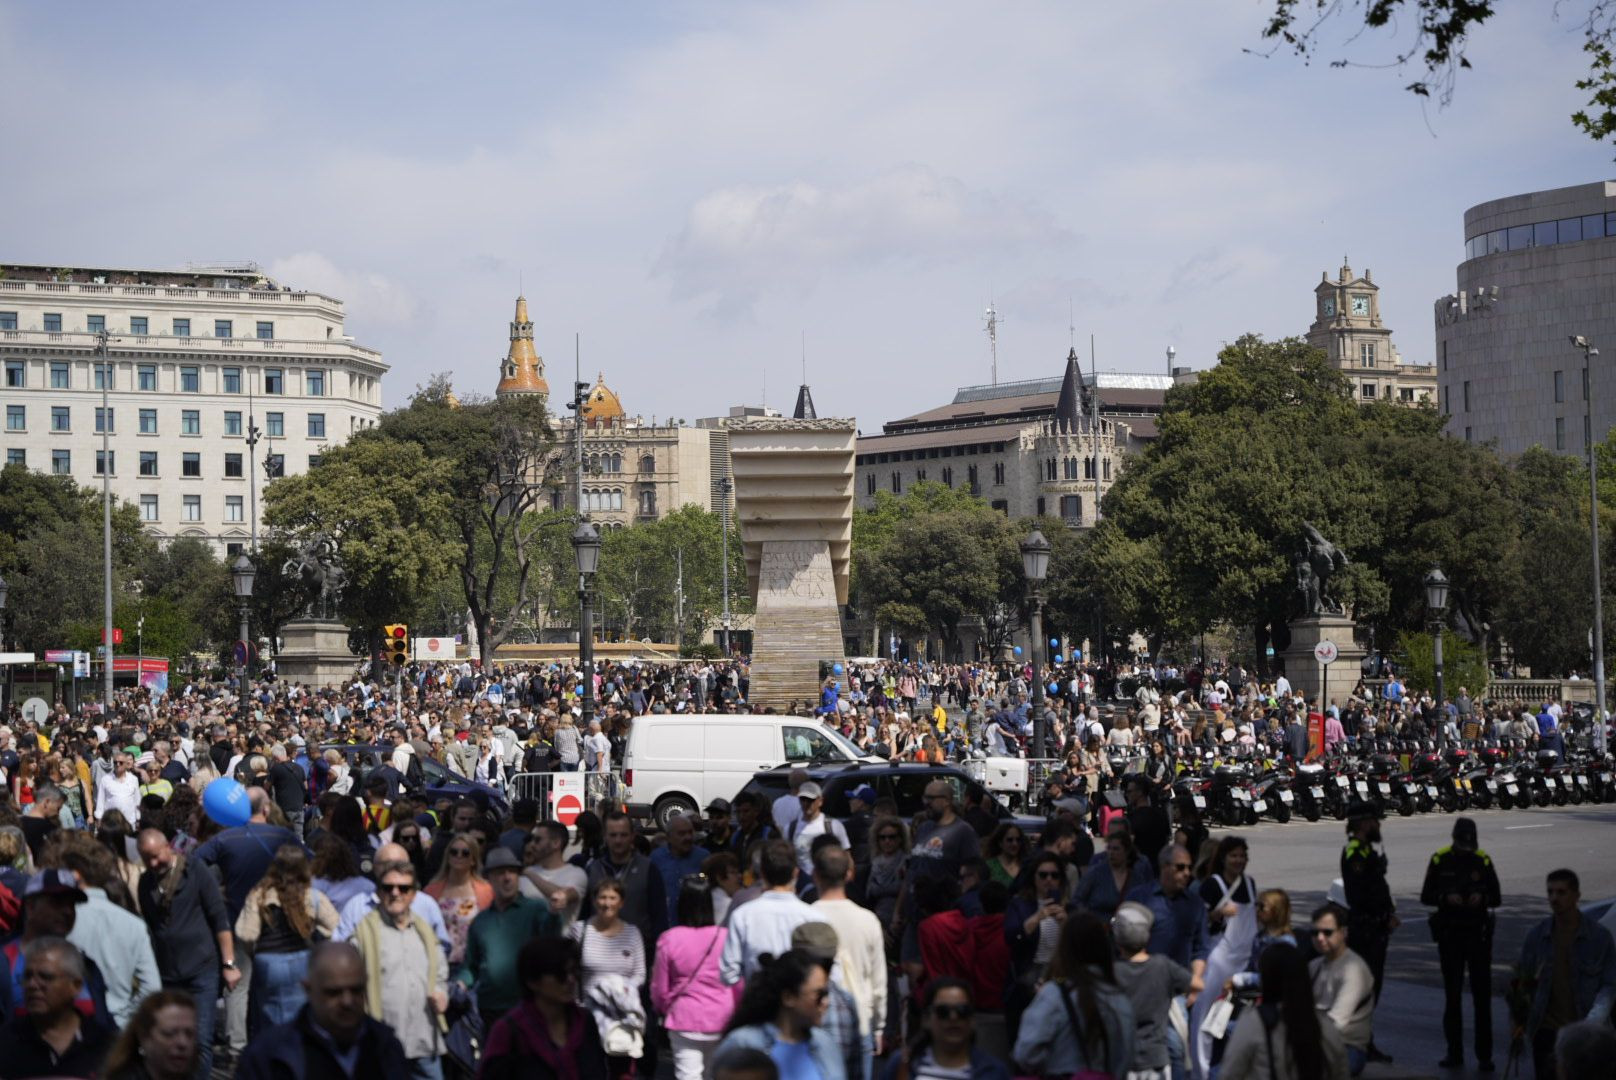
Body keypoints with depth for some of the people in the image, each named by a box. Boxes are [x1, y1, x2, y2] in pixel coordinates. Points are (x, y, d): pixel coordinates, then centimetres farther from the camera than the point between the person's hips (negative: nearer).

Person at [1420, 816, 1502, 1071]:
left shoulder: (1483, 860, 0)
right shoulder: (1440, 860, -2)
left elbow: (1497, 897, 6)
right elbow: (1426, 897, 1)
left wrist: (1482, 897, -16)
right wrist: (1446, 898, -18)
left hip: (1479, 933, 0)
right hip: (1449, 933, 0)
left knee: (1482, 994, -2)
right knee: (1452, 995, 7)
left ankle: (1484, 1055, 2)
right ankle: (1454, 1053, 15)